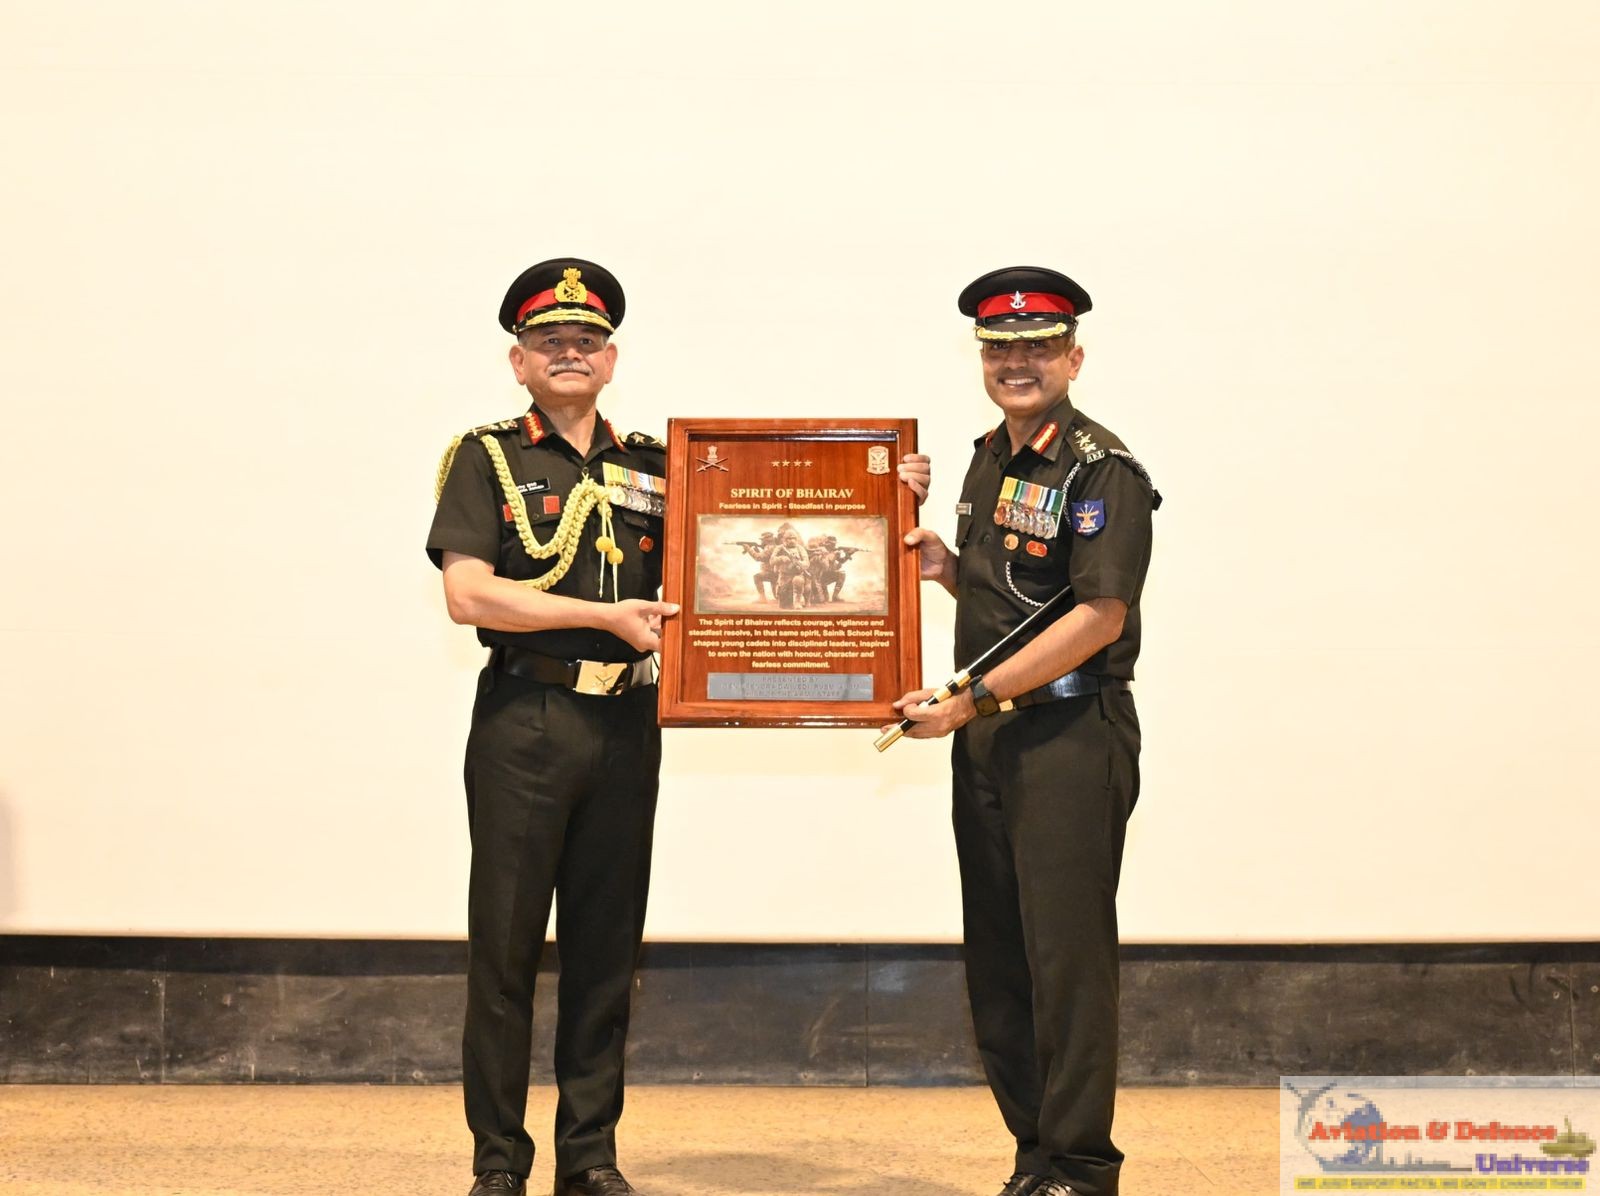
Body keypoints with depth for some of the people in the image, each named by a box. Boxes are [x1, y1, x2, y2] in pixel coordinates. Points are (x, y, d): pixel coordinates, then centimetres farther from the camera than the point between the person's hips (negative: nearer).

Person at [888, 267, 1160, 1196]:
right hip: (986, 739, 9)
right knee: (996, 959, 12)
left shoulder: (1102, 471, -12)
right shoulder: (990, 459, 14)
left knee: (1067, 954, -4)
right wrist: (946, 564, 5)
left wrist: (973, 699, -19)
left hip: (1071, 737, -9)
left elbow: (1097, 616, -19)